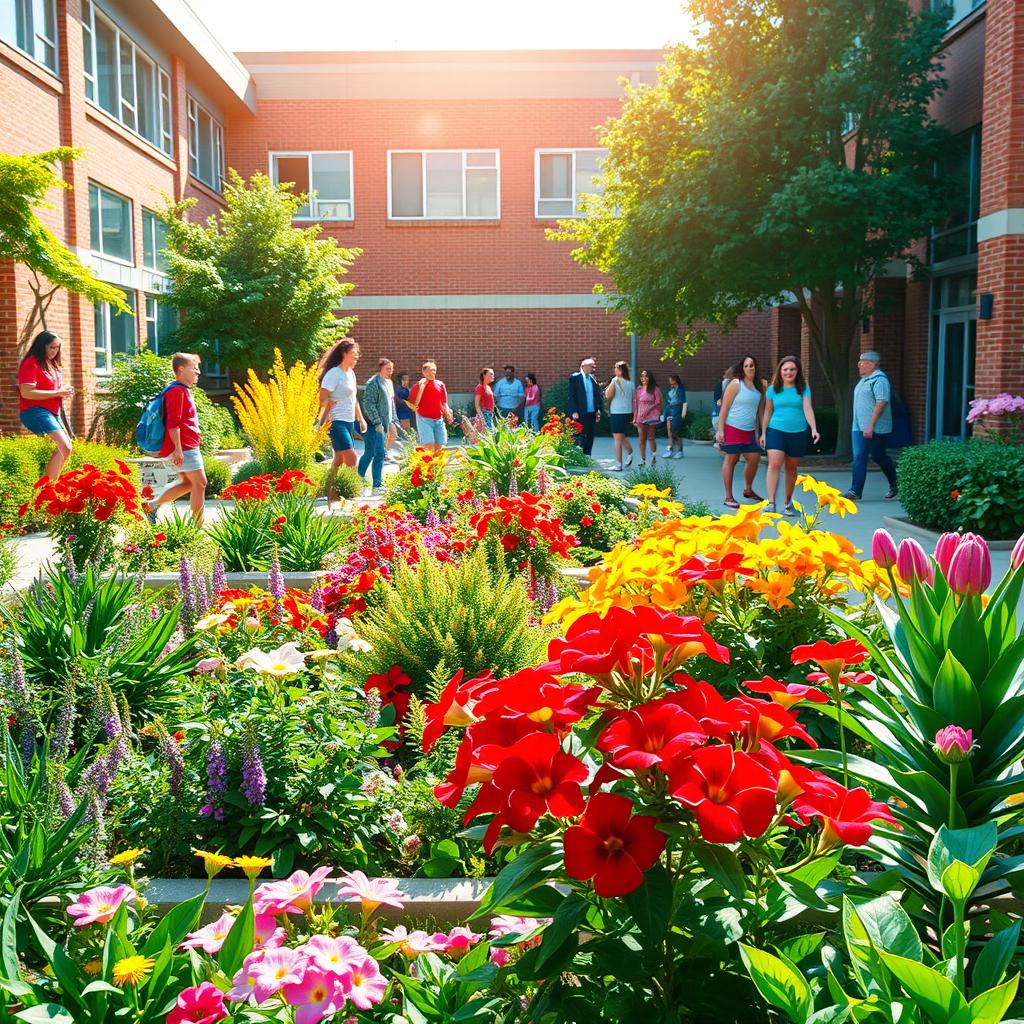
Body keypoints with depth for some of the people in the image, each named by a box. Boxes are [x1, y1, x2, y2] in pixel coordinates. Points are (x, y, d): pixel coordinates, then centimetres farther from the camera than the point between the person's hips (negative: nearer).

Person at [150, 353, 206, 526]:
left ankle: (153, 506, 18)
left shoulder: (184, 391, 20)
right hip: (183, 448, -10)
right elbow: (172, 423, -20)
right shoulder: (177, 391, -12)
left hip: (187, 447, 10)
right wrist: (178, 449, -26)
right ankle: (198, 526, -4)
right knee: (200, 483, -7)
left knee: (188, 482, 16)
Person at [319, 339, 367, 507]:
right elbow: (323, 398, -16)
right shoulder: (334, 373, -11)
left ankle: (332, 498, 14)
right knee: (351, 458, -16)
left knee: (339, 461, 9)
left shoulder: (351, 374, 16)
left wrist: (361, 419, 26)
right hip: (337, 422, -9)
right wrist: (323, 422, -20)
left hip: (349, 422, 9)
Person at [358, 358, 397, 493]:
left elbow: (391, 403, 25)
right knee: (379, 453, -10)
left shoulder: (388, 383, 17)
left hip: (383, 424, 9)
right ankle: (377, 484, -7)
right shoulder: (373, 383, -11)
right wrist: (377, 423, -20)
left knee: (370, 453, 10)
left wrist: (393, 421, 18)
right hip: (374, 425, -9)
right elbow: (368, 404, -17)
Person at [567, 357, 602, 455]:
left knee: (590, 437, 7)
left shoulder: (593, 378, 12)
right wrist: (574, 412, -13)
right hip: (580, 414, -6)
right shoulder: (575, 377, -4)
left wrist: (598, 410, 7)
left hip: (592, 413, 6)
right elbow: (571, 396, -7)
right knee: (580, 438, -4)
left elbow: (597, 395, 15)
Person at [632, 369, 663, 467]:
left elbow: (658, 403, 0)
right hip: (640, 418, 3)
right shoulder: (638, 389, 8)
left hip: (651, 417, -3)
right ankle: (643, 459, 7)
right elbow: (635, 404, 10)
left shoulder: (654, 389, -1)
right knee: (642, 439, 2)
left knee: (651, 438, 4)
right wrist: (635, 418, 7)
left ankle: (654, 457, 17)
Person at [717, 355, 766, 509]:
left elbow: (760, 410, 15)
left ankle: (748, 489, 31)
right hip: (733, 428, -6)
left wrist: (757, 430, 11)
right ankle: (729, 497, 5)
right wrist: (720, 430, -14)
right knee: (731, 460, -1)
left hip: (749, 431, 6)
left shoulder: (759, 386, 10)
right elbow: (724, 408, -9)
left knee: (754, 459, 9)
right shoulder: (736, 384, -7)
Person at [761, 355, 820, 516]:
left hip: (798, 433, 1)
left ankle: (788, 503, 23)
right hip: (776, 431, -1)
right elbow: (768, 412, 11)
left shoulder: (803, 388, 1)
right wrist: (763, 433, 10)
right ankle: (771, 503, -16)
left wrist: (814, 429, -22)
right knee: (774, 465, -15)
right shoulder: (773, 389, 4)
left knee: (791, 468, 10)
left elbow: (807, 409, -9)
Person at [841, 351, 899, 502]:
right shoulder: (864, 380, 16)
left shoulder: (879, 380, -15)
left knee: (878, 457, 5)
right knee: (858, 458, 0)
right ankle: (855, 491, -1)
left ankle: (895, 487, 25)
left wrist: (871, 425, -26)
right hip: (859, 427, 8)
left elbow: (881, 403, -23)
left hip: (876, 429, -8)